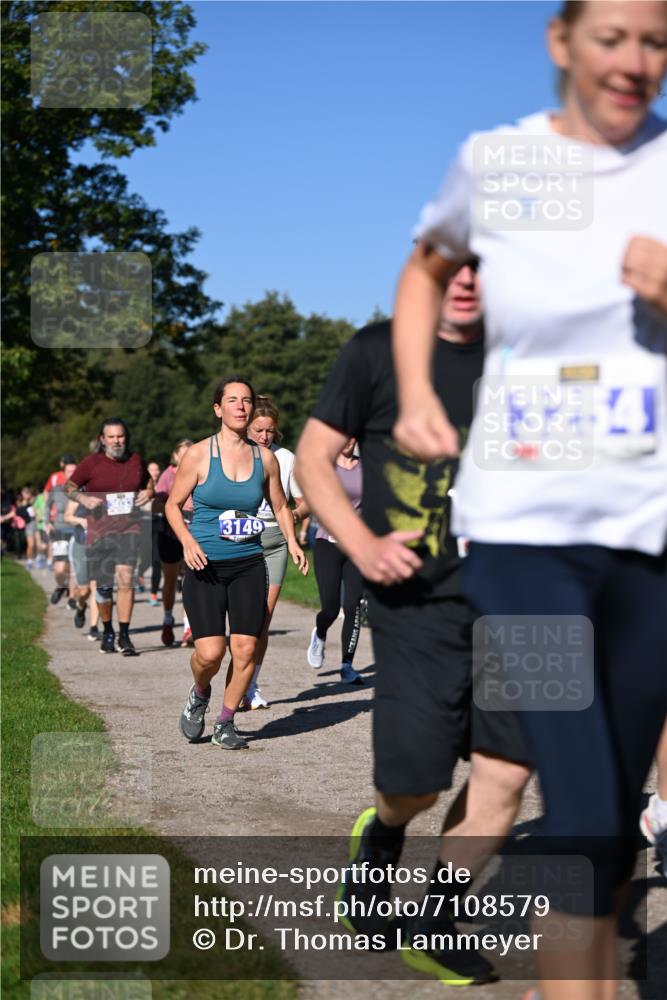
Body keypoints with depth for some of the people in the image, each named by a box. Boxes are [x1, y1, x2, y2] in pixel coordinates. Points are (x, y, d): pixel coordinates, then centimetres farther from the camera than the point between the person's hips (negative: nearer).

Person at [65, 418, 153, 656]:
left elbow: (148, 482, 24)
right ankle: (107, 632, 30)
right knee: (103, 586, 8)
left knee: (126, 578, -16)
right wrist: (83, 498, -14)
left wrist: (148, 493, 1)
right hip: (99, 531, 0)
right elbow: (69, 487, 6)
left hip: (128, 528, 0)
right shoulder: (91, 463, -1)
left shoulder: (136, 460, 6)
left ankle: (124, 636, -11)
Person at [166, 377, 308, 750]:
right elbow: (173, 505, 2)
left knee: (246, 649, -2)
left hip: (249, 565, 3)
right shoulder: (198, 455, -4)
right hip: (205, 565, -3)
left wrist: (292, 541, 2)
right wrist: (187, 541, -14)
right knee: (210, 653, -12)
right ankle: (200, 694, 23)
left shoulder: (265, 458, 5)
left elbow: (280, 506, 18)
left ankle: (226, 725, 18)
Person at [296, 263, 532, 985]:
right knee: (416, 782, -5)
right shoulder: (376, 351, -1)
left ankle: (432, 929, 15)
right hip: (418, 599, -4)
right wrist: (363, 545, -13)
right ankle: (381, 834, 33)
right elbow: (313, 457, 0)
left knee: (505, 772, -3)